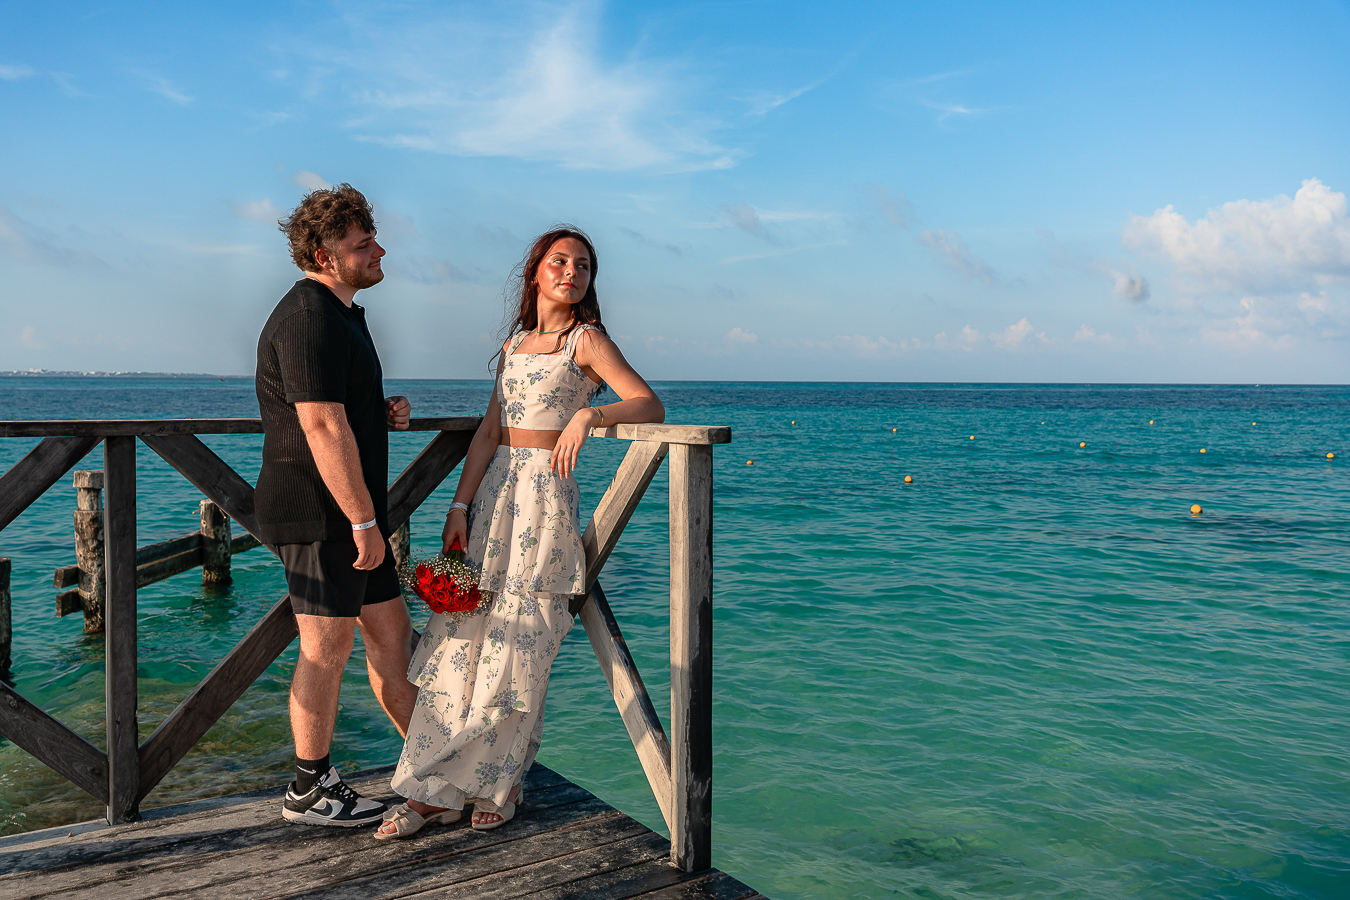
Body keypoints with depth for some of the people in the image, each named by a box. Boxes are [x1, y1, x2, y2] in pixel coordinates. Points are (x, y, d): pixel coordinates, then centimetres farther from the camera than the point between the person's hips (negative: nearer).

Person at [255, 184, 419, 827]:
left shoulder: (339, 314, 18)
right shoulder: (309, 319, -16)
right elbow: (323, 427, -24)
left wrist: (384, 415, 10)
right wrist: (364, 521, -23)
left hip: (345, 512, 10)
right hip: (321, 514, -10)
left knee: (390, 629, 14)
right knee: (327, 647, -1)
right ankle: (310, 791, 13)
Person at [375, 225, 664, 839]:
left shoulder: (587, 340, 1)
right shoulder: (515, 344, 17)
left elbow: (651, 407, -10)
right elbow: (489, 431, 11)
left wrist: (588, 414, -26)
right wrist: (460, 505, 2)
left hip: (545, 493, -5)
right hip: (494, 490, 5)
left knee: (517, 642, -1)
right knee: (462, 638, 2)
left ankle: (501, 782, 16)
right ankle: (436, 790, 8)